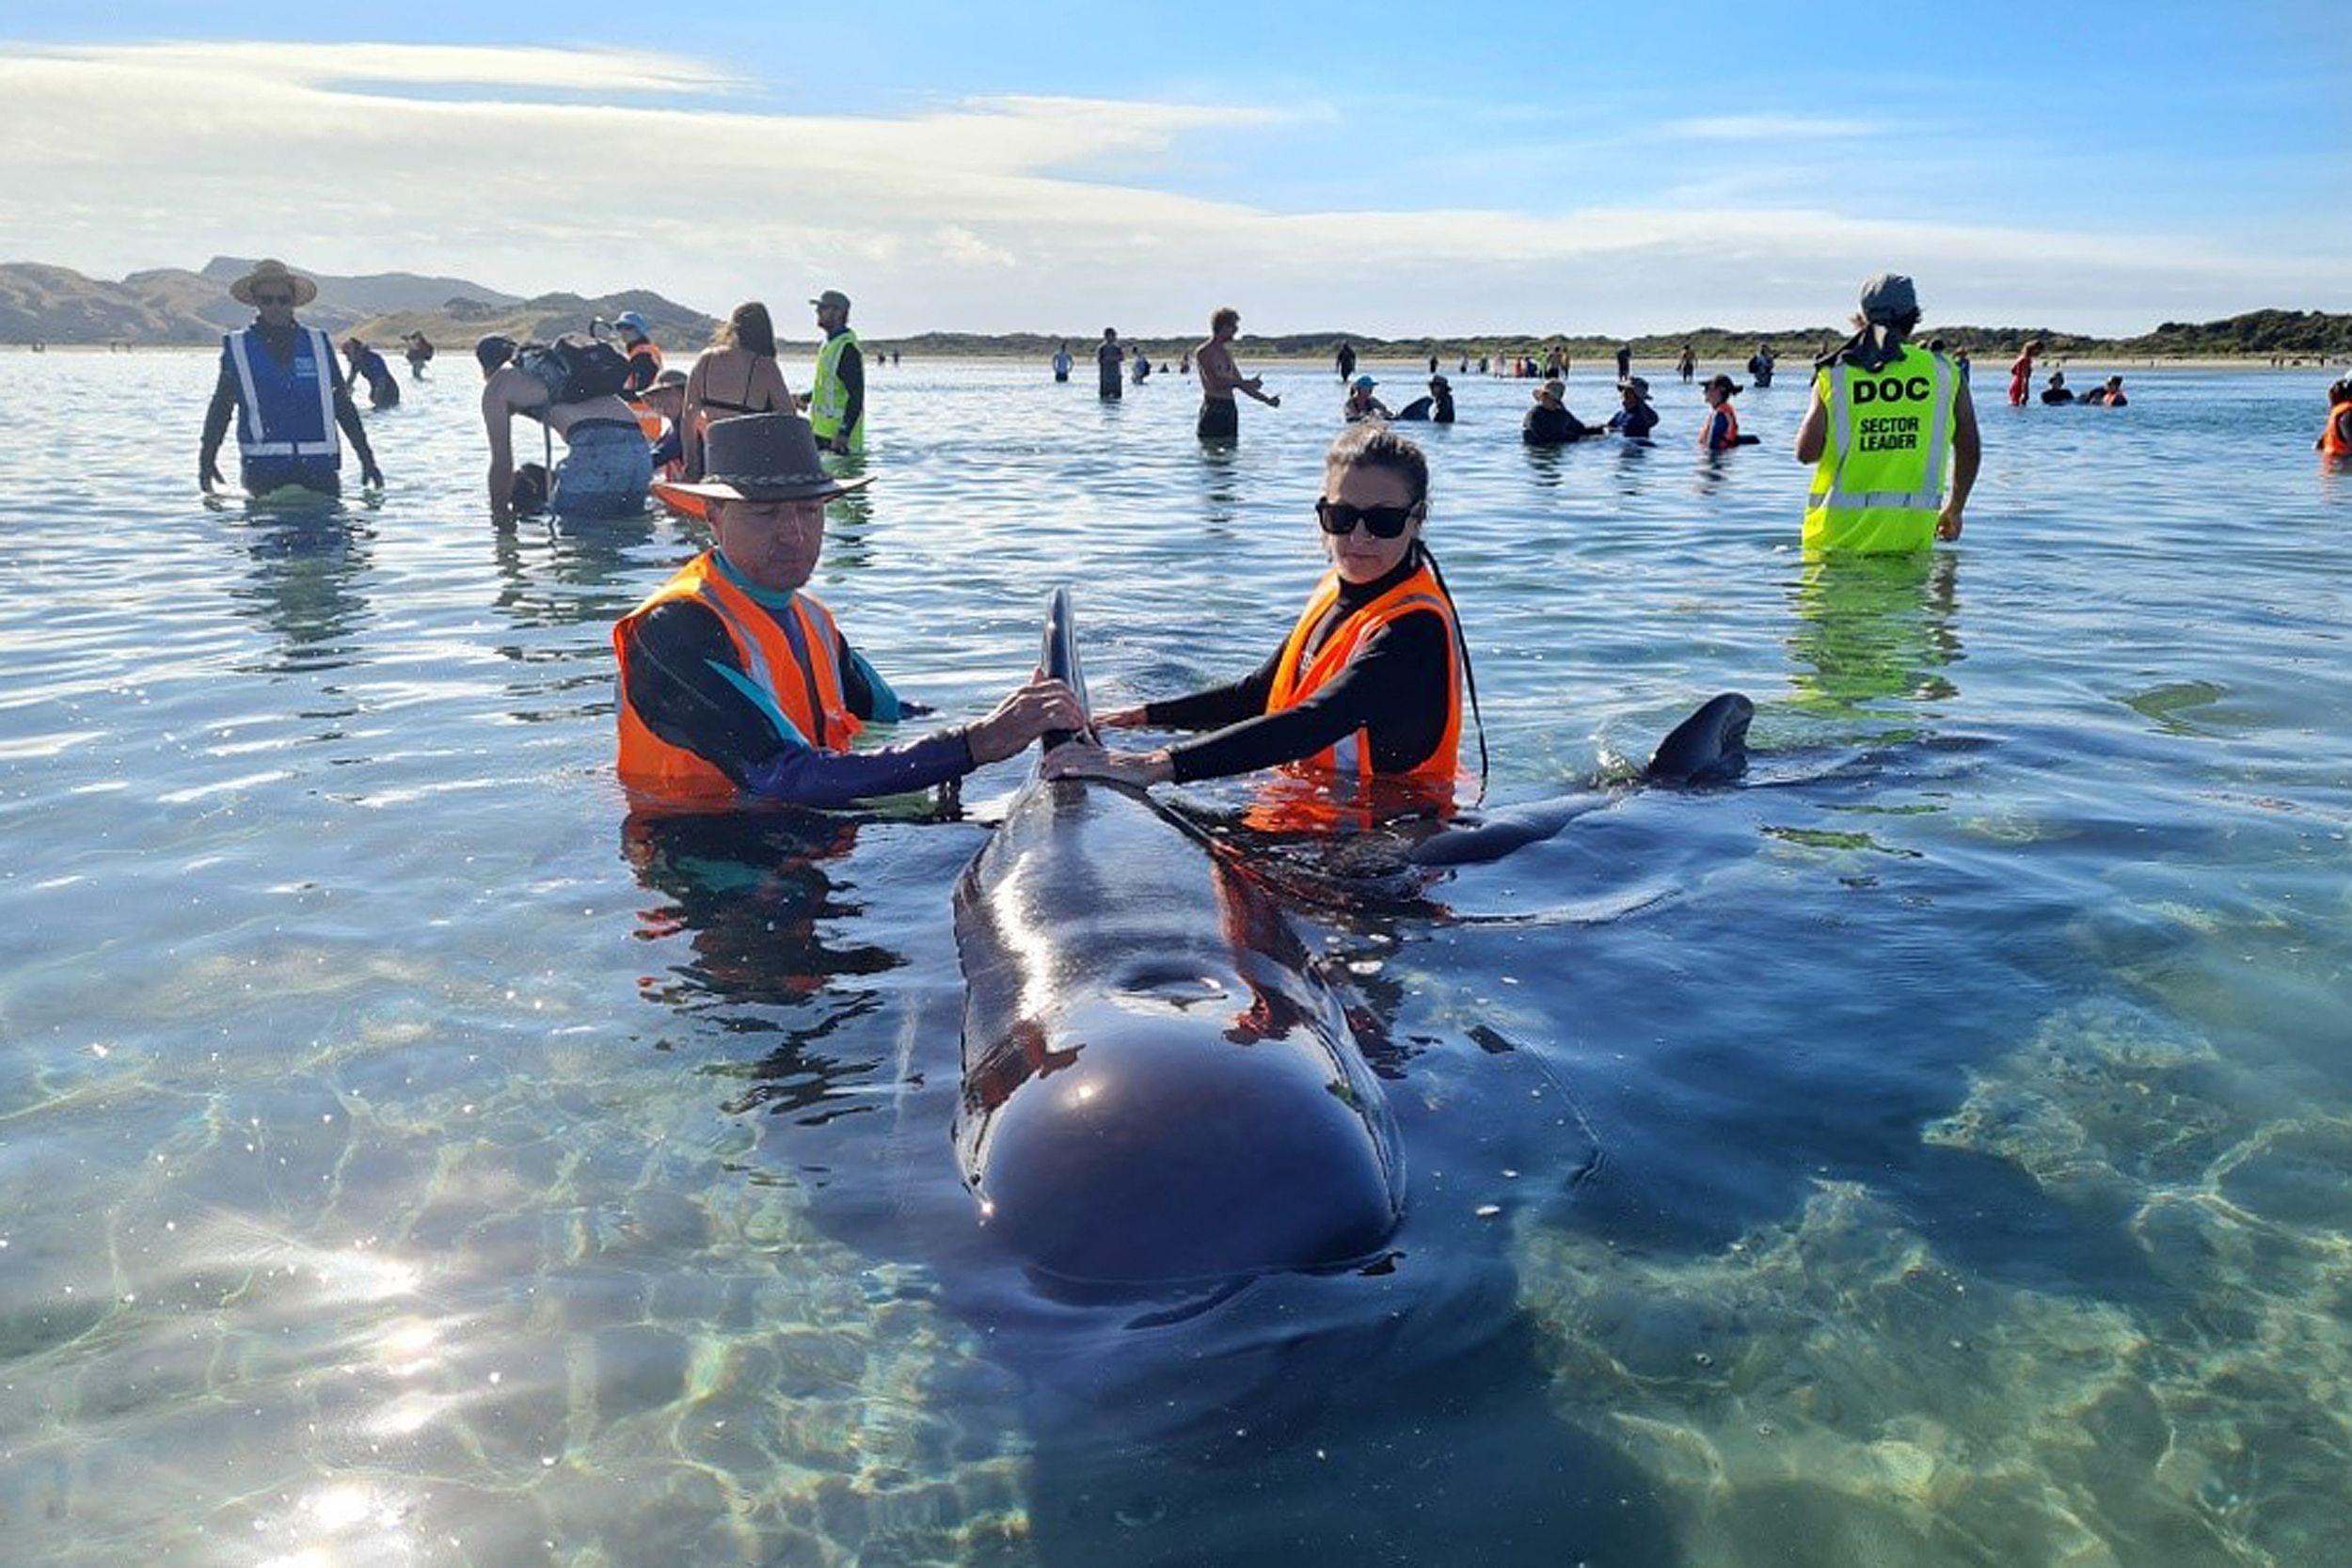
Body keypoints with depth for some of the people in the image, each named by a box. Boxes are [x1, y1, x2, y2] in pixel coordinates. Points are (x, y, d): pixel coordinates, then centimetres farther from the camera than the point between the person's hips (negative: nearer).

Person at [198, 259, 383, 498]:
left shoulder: (318, 344, 11)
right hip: (263, 467, -1)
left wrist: (366, 457, 12)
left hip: (319, 467, 1)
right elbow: (221, 408, 11)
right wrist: (207, 458, 2)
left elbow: (342, 405, 14)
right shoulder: (238, 348, 9)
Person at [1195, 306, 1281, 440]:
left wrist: (1266, 399, 16)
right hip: (1213, 409, -8)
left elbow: (1239, 383, 22)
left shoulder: (1226, 353, 19)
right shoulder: (1205, 352, -7)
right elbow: (1216, 382, -19)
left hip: (1230, 408, 8)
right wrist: (1247, 382, -19)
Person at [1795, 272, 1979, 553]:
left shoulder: (1836, 374, 3)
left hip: (1841, 527, 0)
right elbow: (1970, 451, 13)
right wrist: (1954, 509, 28)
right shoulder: (1943, 374, 7)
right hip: (1910, 527, 1)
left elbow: (1806, 452, -2)